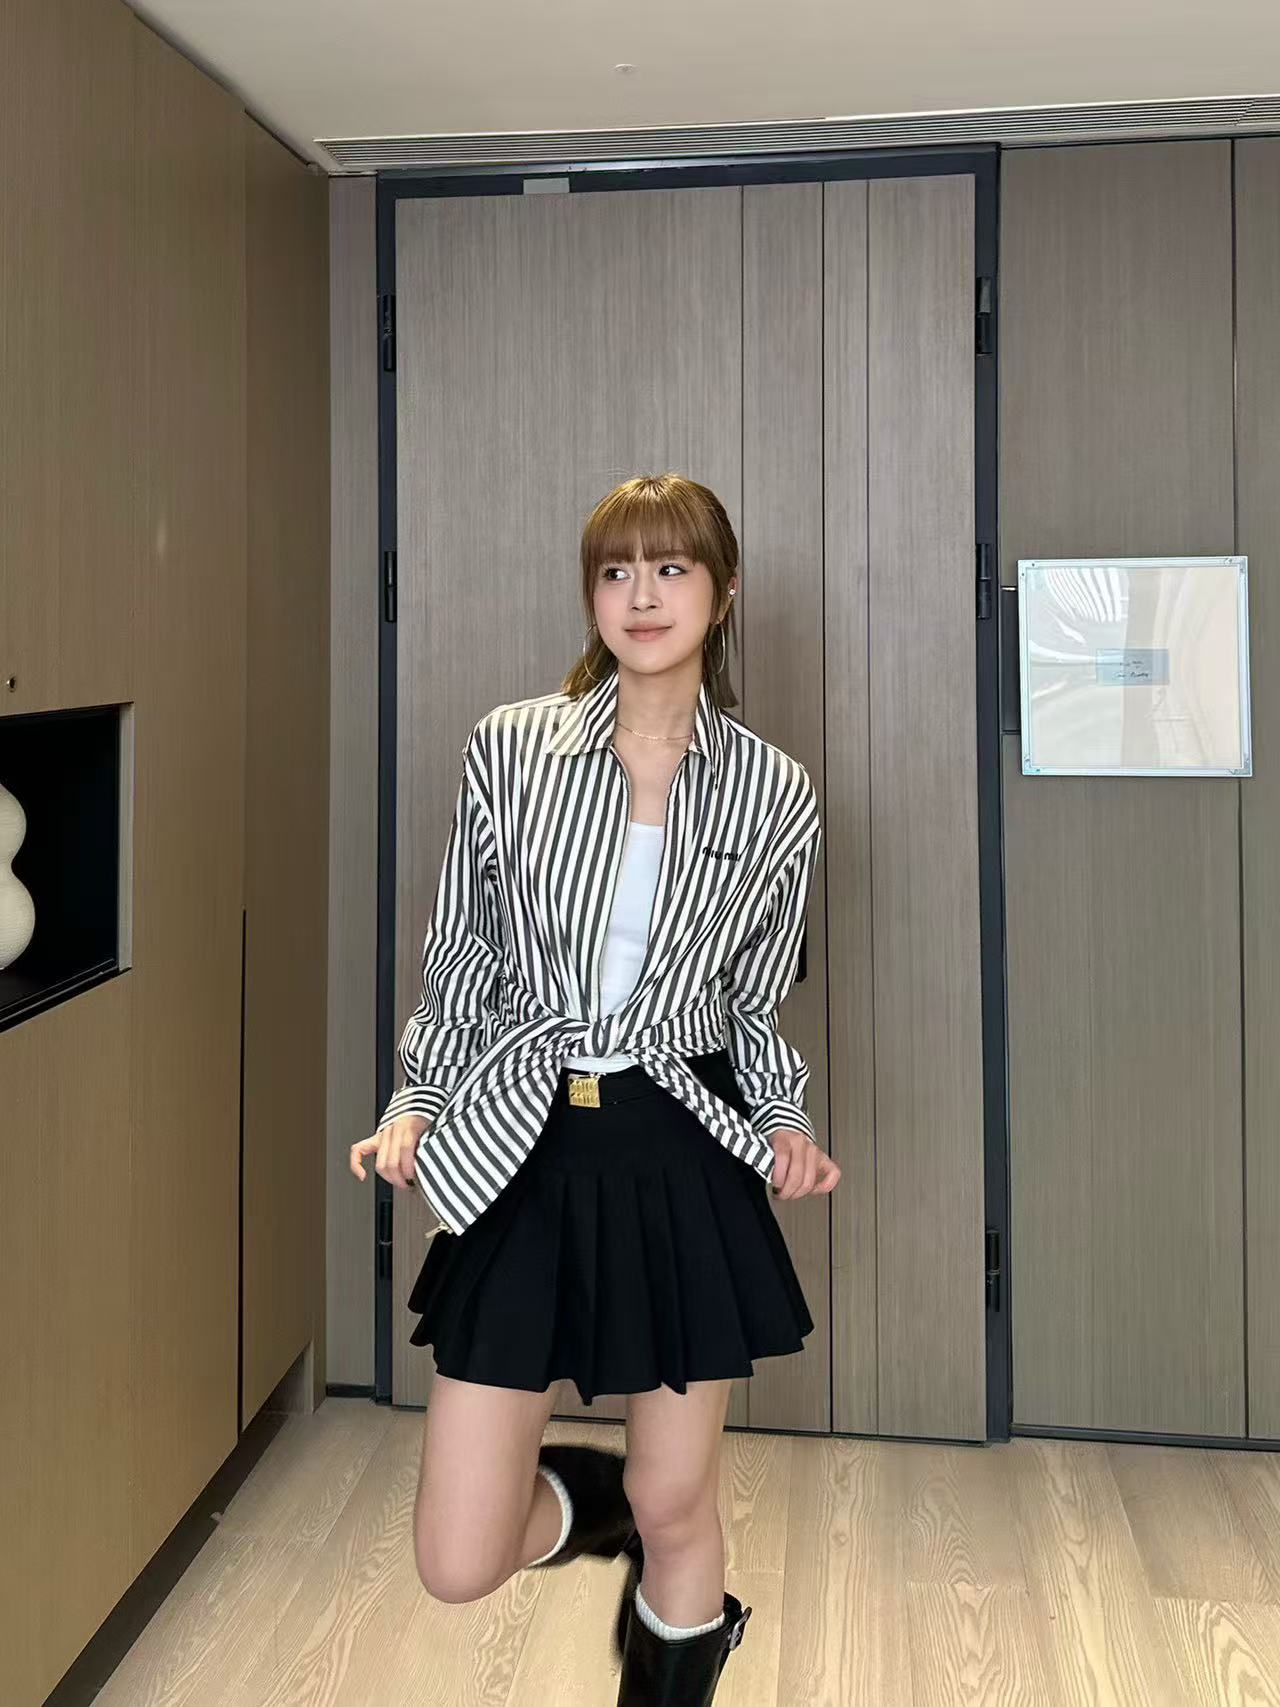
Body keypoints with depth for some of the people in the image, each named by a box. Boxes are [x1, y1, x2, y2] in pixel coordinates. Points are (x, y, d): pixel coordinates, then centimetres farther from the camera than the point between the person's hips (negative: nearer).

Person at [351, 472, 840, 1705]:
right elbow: (459, 957, 7)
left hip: (682, 1158, 0)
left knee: (675, 1512, 12)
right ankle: (607, 1498, 36)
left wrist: (785, 1122, -7)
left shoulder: (775, 792, 0)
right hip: (521, 1154, 1)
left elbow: (752, 1005, 9)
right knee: (457, 1562, 2)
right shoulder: (509, 748, -2)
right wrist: (416, 1105, -2)